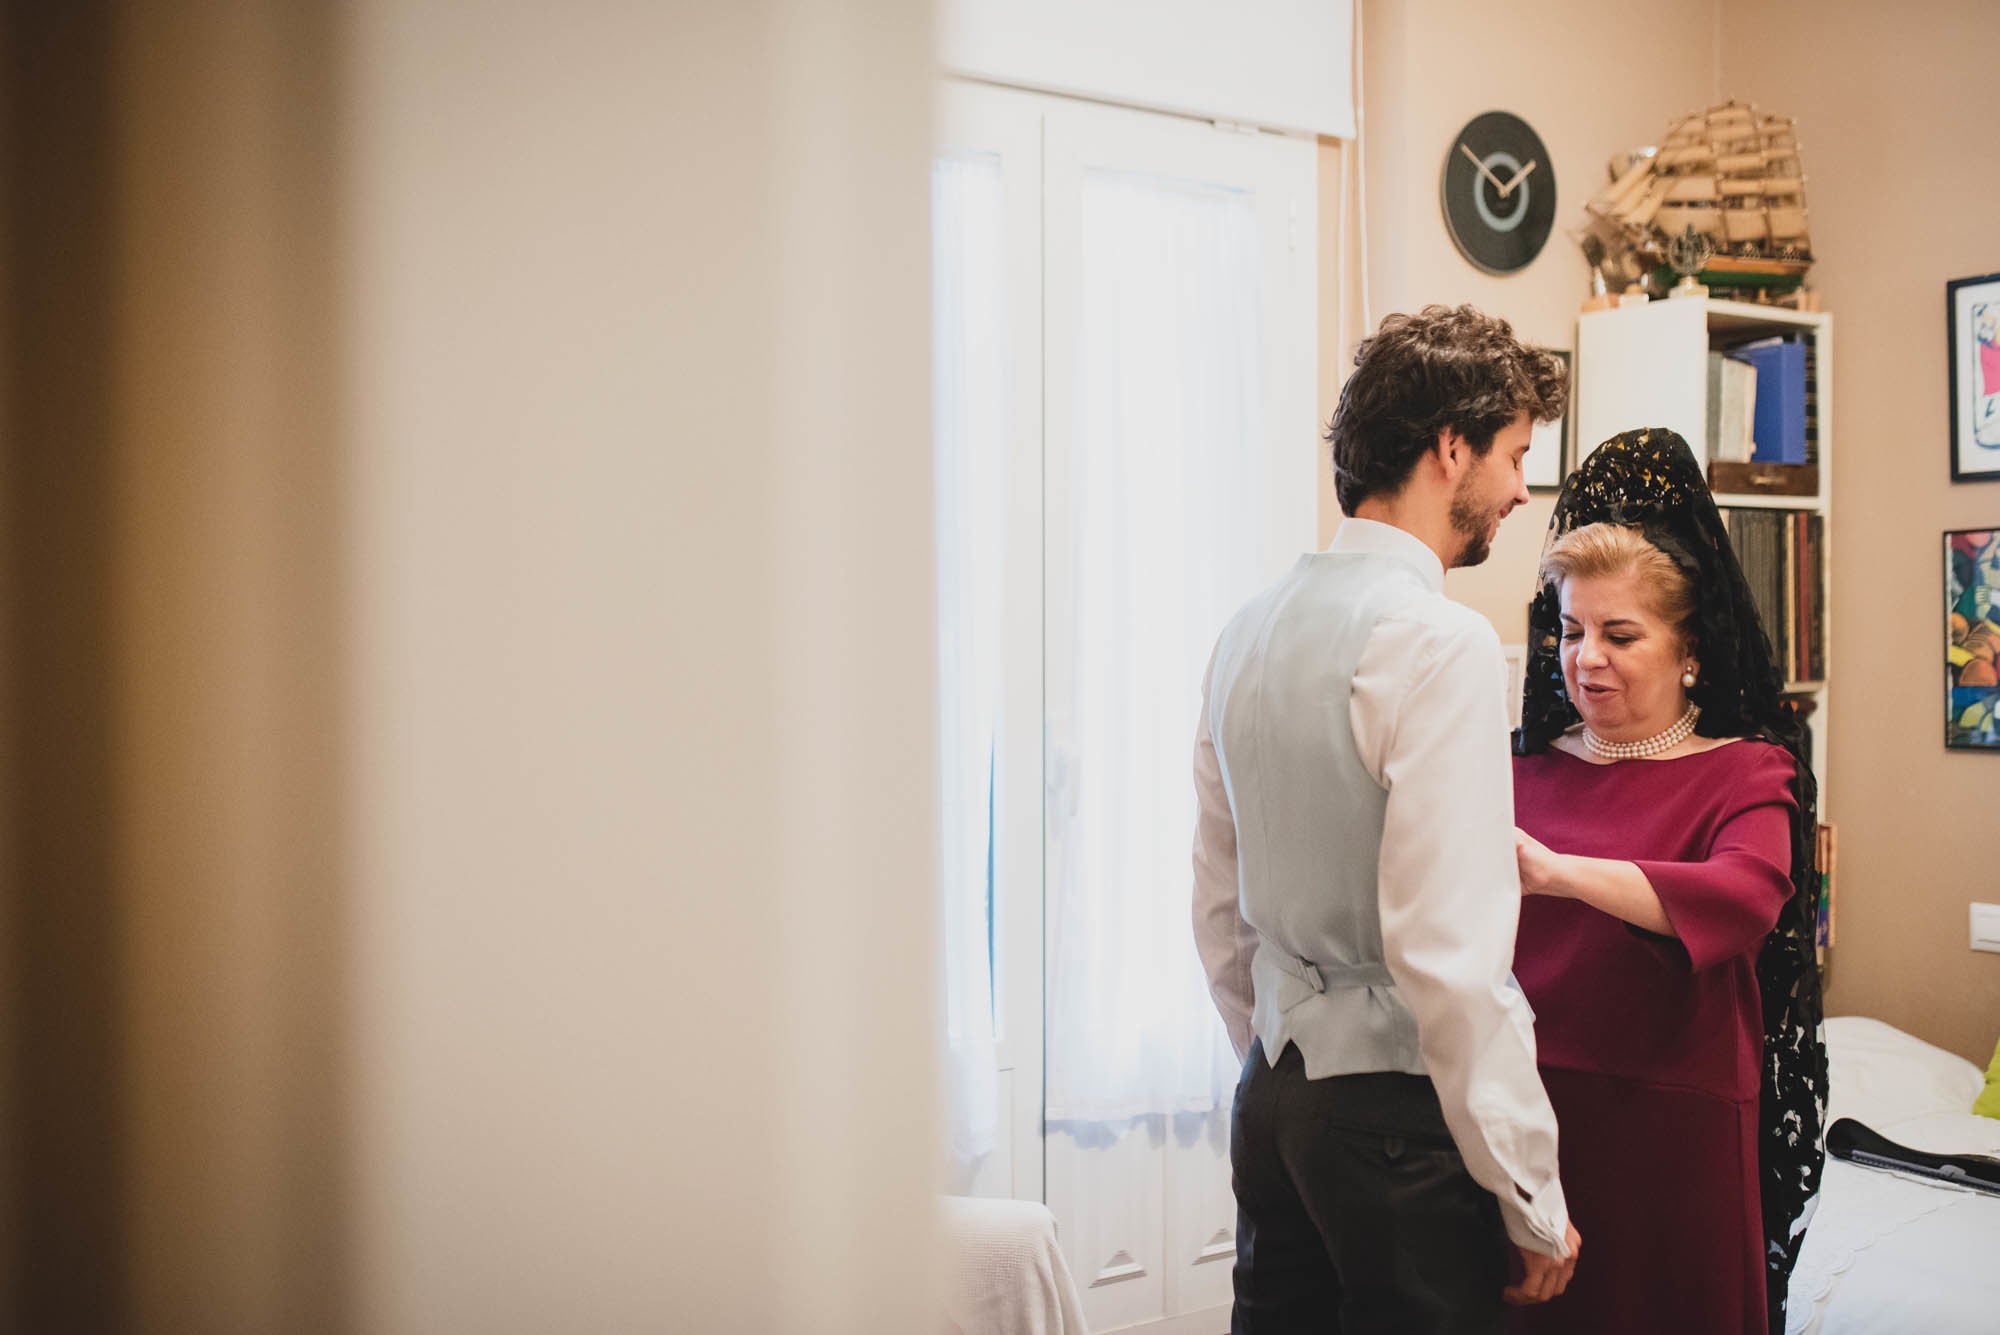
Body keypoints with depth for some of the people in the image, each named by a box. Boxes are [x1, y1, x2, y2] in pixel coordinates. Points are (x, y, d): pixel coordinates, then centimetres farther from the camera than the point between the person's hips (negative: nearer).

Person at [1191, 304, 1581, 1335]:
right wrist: (1533, 1201, -13)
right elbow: (1448, 951, -22)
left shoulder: (1248, 632, 7)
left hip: (1274, 1096, 8)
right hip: (1399, 1107, -8)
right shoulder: (1441, 643, -17)